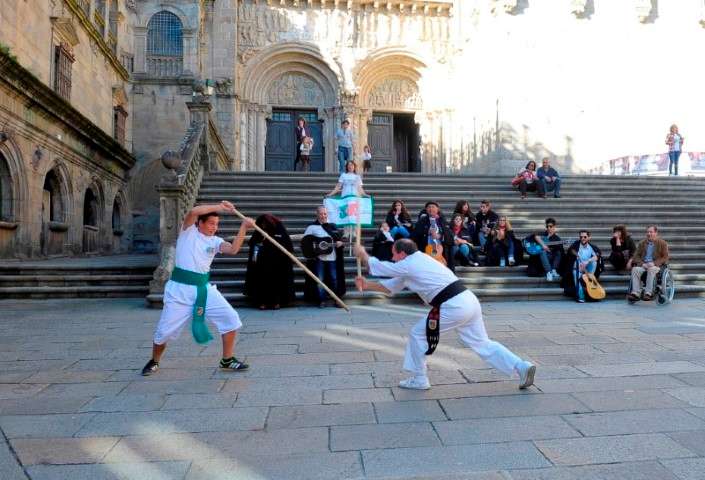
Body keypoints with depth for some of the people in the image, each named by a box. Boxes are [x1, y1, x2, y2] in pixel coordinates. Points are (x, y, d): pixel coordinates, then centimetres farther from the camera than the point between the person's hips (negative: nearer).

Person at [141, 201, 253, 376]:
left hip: (204, 288, 4)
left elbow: (233, 249, -12)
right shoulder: (188, 231, -3)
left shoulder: (215, 241, 7)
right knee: (164, 331, 4)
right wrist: (219, 206, -18)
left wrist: (244, 227, -18)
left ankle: (227, 360, 10)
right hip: (180, 289, -4)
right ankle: (154, 361, 34)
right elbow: (193, 211, -22)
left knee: (231, 318, -5)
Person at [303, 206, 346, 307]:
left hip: (332, 258, 3)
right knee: (320, 280, 0)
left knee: (335, 279, 4)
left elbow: (340, 238, 15)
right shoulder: (312, 227, 1)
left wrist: (340, 242, -6)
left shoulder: (333, 226, 13)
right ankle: (322, 300, 11)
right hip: (318, 258, -3)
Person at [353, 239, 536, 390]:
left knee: (418, 335, 6)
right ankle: (522, 367, 16)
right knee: (482, 343, 18)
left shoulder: (408, 265, -7)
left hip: (453, 307, -9)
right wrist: (367, 285, 24)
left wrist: (362, 253, 22)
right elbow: (392, 286, 28)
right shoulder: (419, 262, 22)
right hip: (469, 301, 10)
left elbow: (377, 267, 5)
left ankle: (418, 380, 17)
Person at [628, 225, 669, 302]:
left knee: (651, 269, -38)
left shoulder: (662, 243, 7)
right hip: (643, 265, 3)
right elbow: (636, 256, 10)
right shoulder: (642, 243, 16)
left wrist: (654, 263, -15)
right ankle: (636, 293, -38)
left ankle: (648, 293, -39)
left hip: (656, 265, -3)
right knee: (635, 269, -31)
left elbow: (665, 258, 0)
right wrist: (642, 264, -10)